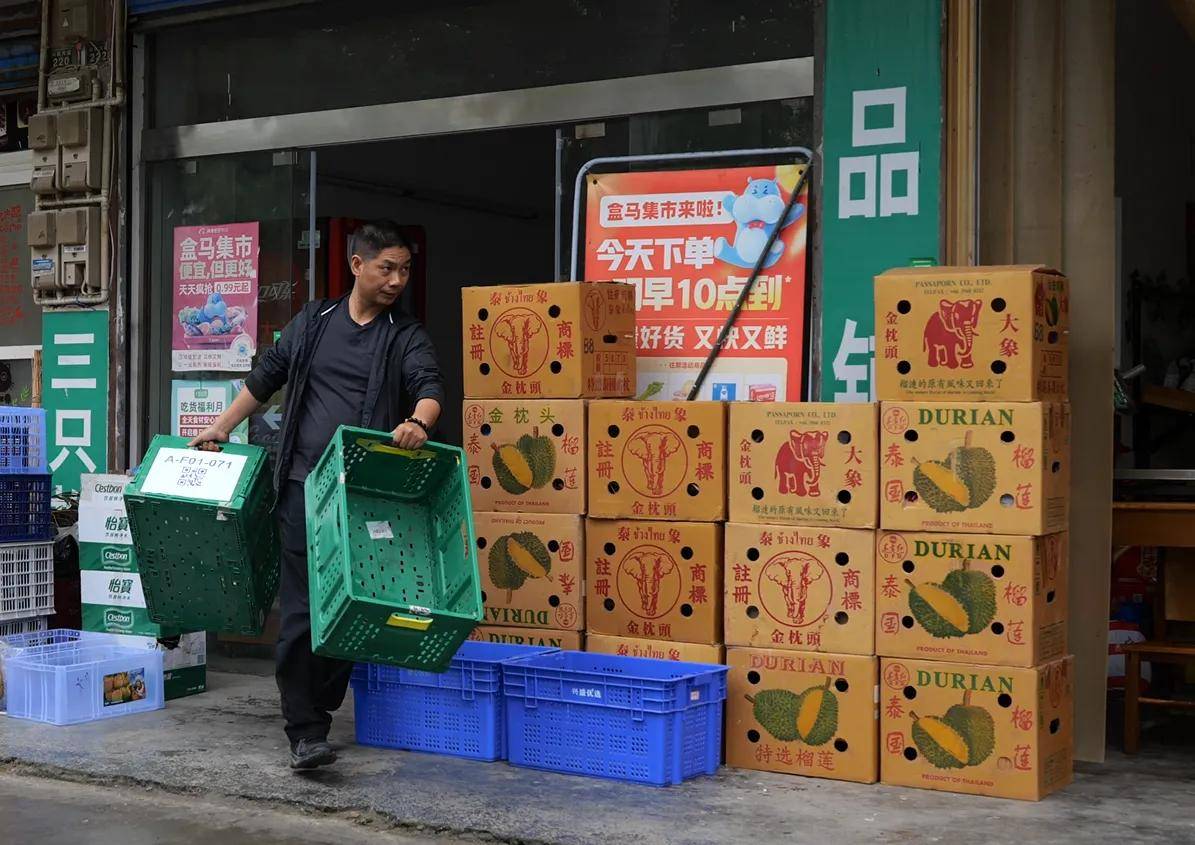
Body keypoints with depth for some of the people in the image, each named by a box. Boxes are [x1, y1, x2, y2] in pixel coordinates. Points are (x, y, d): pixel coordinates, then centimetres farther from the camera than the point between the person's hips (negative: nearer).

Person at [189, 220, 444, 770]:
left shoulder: (406, 336, 6)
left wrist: (418, 422, -33)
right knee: (300, 611, -6)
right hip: (304, 484, 1)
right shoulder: (314, 322, 13)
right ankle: (306, 734, -5)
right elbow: (264, 378, 21)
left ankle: (319, 707, 20)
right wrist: (220, 429, 19)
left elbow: (429, 386, -11)